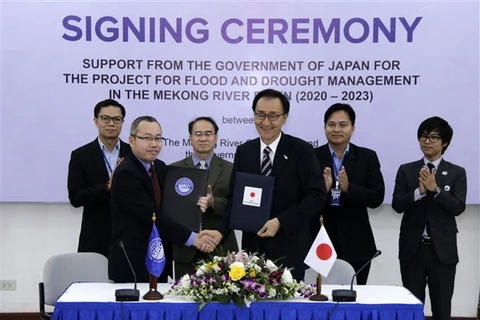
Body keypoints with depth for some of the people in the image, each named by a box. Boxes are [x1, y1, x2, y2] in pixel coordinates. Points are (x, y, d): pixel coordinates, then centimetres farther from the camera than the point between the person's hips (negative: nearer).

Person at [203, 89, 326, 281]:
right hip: (253, 245, 3)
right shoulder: (243, 152, 6)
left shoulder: (301, 150, -5)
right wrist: (221, 231, -10)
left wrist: (280, 221, -17)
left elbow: (317, 195, -10)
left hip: (289, 248, -3)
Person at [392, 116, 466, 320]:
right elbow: (397, 205, -4)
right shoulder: (406, 170, 4)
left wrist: (435, 189, -20)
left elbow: (458, 207, -9)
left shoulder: (457, 173, 2)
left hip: (442, 249, -1)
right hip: (412, 248, 1)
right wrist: (419, 191, -19)